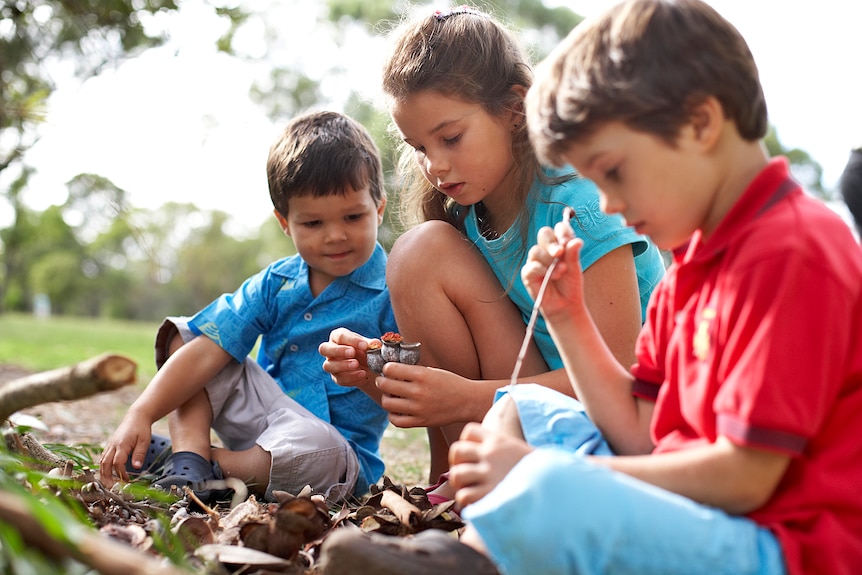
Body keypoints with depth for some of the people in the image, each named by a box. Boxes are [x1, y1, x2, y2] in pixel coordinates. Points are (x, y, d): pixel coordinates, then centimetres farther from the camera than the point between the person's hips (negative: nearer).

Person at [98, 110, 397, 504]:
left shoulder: (393, 296, -13)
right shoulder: (274, 284, 2)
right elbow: (206, 353, -6)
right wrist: (141, 414, -16)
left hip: (337, 455, -5)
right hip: (264, 410, 6)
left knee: (311, 451, -42)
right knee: (183, 335, 3)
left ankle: (215, 465, -12)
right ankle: (188, 460, -16)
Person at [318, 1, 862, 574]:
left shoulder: (790, 251, -17)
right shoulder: (698, 255, 14)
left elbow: (745, 476, -21)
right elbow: (640, 432, 12)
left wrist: (542, 469, -18)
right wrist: (567, 316, 3)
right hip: (693, 507, 10)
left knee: (546, 493, -36)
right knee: (525, 406, 17)